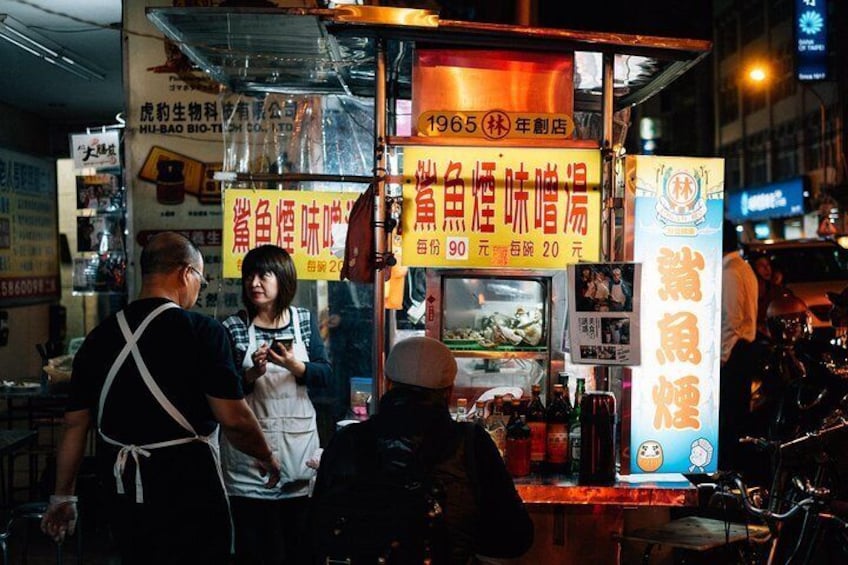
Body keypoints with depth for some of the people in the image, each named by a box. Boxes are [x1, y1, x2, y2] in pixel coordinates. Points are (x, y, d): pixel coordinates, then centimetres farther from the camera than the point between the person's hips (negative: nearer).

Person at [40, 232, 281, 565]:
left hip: (122, 489, 5)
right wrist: (265, 457, 2)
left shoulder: (100, 337, 3)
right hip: (186, 489, -5)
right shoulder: (203, 331, -13)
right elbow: (234, 418, -16)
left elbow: (75, 425, 6)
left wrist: (63, 497, 16)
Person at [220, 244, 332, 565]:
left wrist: (295, 366, -17)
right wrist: (252, 373, -22)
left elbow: (325, 375, 1)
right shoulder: (233, 328, -4)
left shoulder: (304, 321, 4)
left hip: (299, 442, 3)